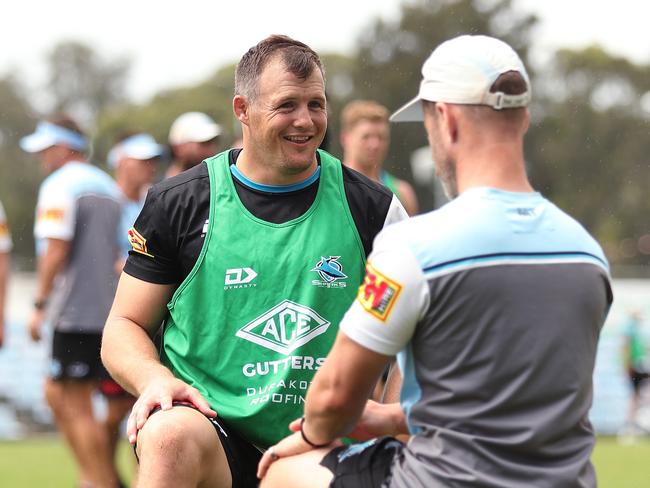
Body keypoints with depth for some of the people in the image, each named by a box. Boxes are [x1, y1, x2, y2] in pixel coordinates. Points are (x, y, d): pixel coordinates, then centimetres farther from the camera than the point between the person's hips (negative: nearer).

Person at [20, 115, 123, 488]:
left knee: (77, 406, -5)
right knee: (56, 395, 16)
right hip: (106, 308, 9)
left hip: (75, 313, -9)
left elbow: (55, 250, -17)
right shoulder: (108, 187, 18)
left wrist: (40, 304, -14)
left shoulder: (59, 186, -10)